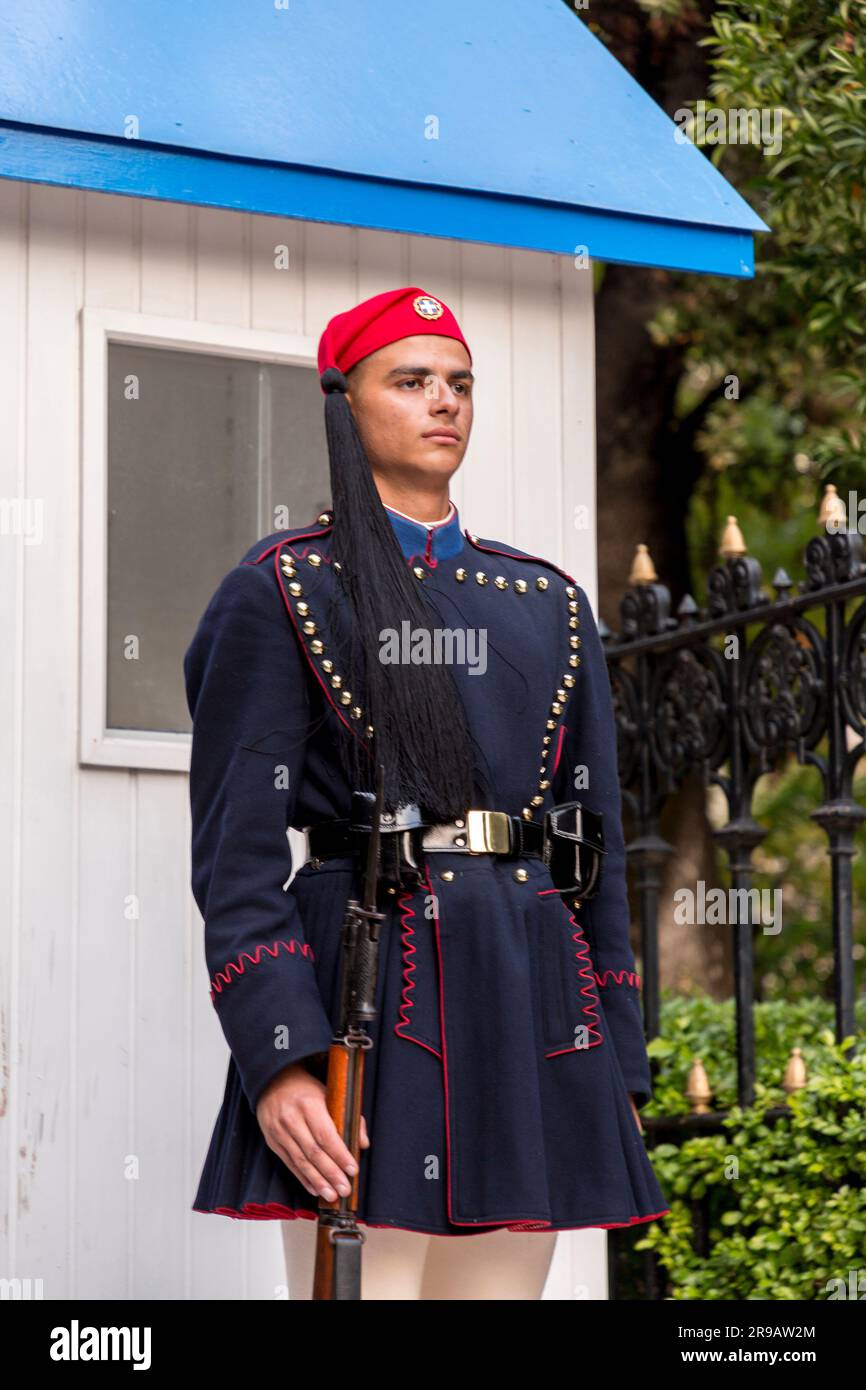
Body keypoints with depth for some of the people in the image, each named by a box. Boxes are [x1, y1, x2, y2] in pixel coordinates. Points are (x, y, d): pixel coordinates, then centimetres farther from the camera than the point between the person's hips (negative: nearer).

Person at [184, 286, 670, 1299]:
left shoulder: (549, 603, 17)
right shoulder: (281, 591, 2)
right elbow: (236, 852, -5)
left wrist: (620, 1066, 12)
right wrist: (278, 1057, -16)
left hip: (529, 996, 5)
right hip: (369, 996, -5)